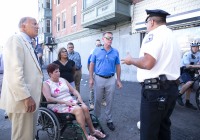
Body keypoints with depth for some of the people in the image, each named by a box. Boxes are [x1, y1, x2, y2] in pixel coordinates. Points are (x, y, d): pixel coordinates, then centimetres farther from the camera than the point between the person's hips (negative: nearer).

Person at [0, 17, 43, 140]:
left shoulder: (28, 43, 18)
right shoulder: (16, 39, -10)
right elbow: (14, 71, -22)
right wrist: (26, 96, -23)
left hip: (30, 97, 9)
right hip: (22, 99, -9)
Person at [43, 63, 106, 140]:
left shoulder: (63, 80, 15)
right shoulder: (46, 84, -2)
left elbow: (73, 90, 14)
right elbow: (49, 99, -17)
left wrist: (79, 96, -7)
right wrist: (65, 102, -22)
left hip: (71, 101, 6)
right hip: (58, 105, -5)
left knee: (85, 107, -22)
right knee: (78, 109, -30)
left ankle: (93, 131, -5)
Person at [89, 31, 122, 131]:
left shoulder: (115, 52, 2)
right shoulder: (96, 51, -1)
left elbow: (118, 66, 6)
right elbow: (92, 65, 2)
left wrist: (118, 80, 4)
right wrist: (91, 78, -4)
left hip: (111, 79, 1)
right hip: (99, 78, -1)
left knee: (109, 101, 10)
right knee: (97, 100, 11)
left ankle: (109, 120, 26)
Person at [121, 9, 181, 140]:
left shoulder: (154, 34, -11)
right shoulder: (173, 37, 19)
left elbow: (147, 63, -24)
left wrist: (131, 60, -6)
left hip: (155, 89, -10)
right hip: (171, 88, 10)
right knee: (163, 126, 21)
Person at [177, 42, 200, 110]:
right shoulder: (187, 54, -18)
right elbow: (188, 66, -27)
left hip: (191, 72, 7)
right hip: (184, 71, -7)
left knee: (189, 87, 8)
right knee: (189, 82, -31)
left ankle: (187, 103, 21)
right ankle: (178, 96, -14)